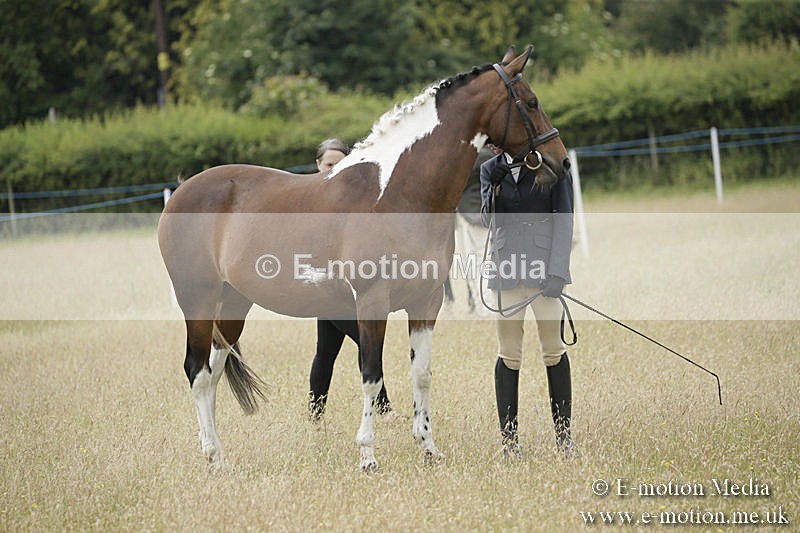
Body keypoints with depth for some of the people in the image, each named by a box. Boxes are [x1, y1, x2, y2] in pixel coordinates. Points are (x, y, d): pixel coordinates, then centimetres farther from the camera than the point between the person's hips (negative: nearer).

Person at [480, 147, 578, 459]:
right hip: (506, 267, 2)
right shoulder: (490, 170, 11)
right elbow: (489, 219, 0)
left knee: (554, 349, -1)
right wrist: (496, 186, -18)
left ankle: (564, 435, 6)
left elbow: (563, 217, -1)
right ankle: (509, 439, 7)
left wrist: (557, 269, -10)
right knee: (509, 354, 3)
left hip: (544, 266, -2)